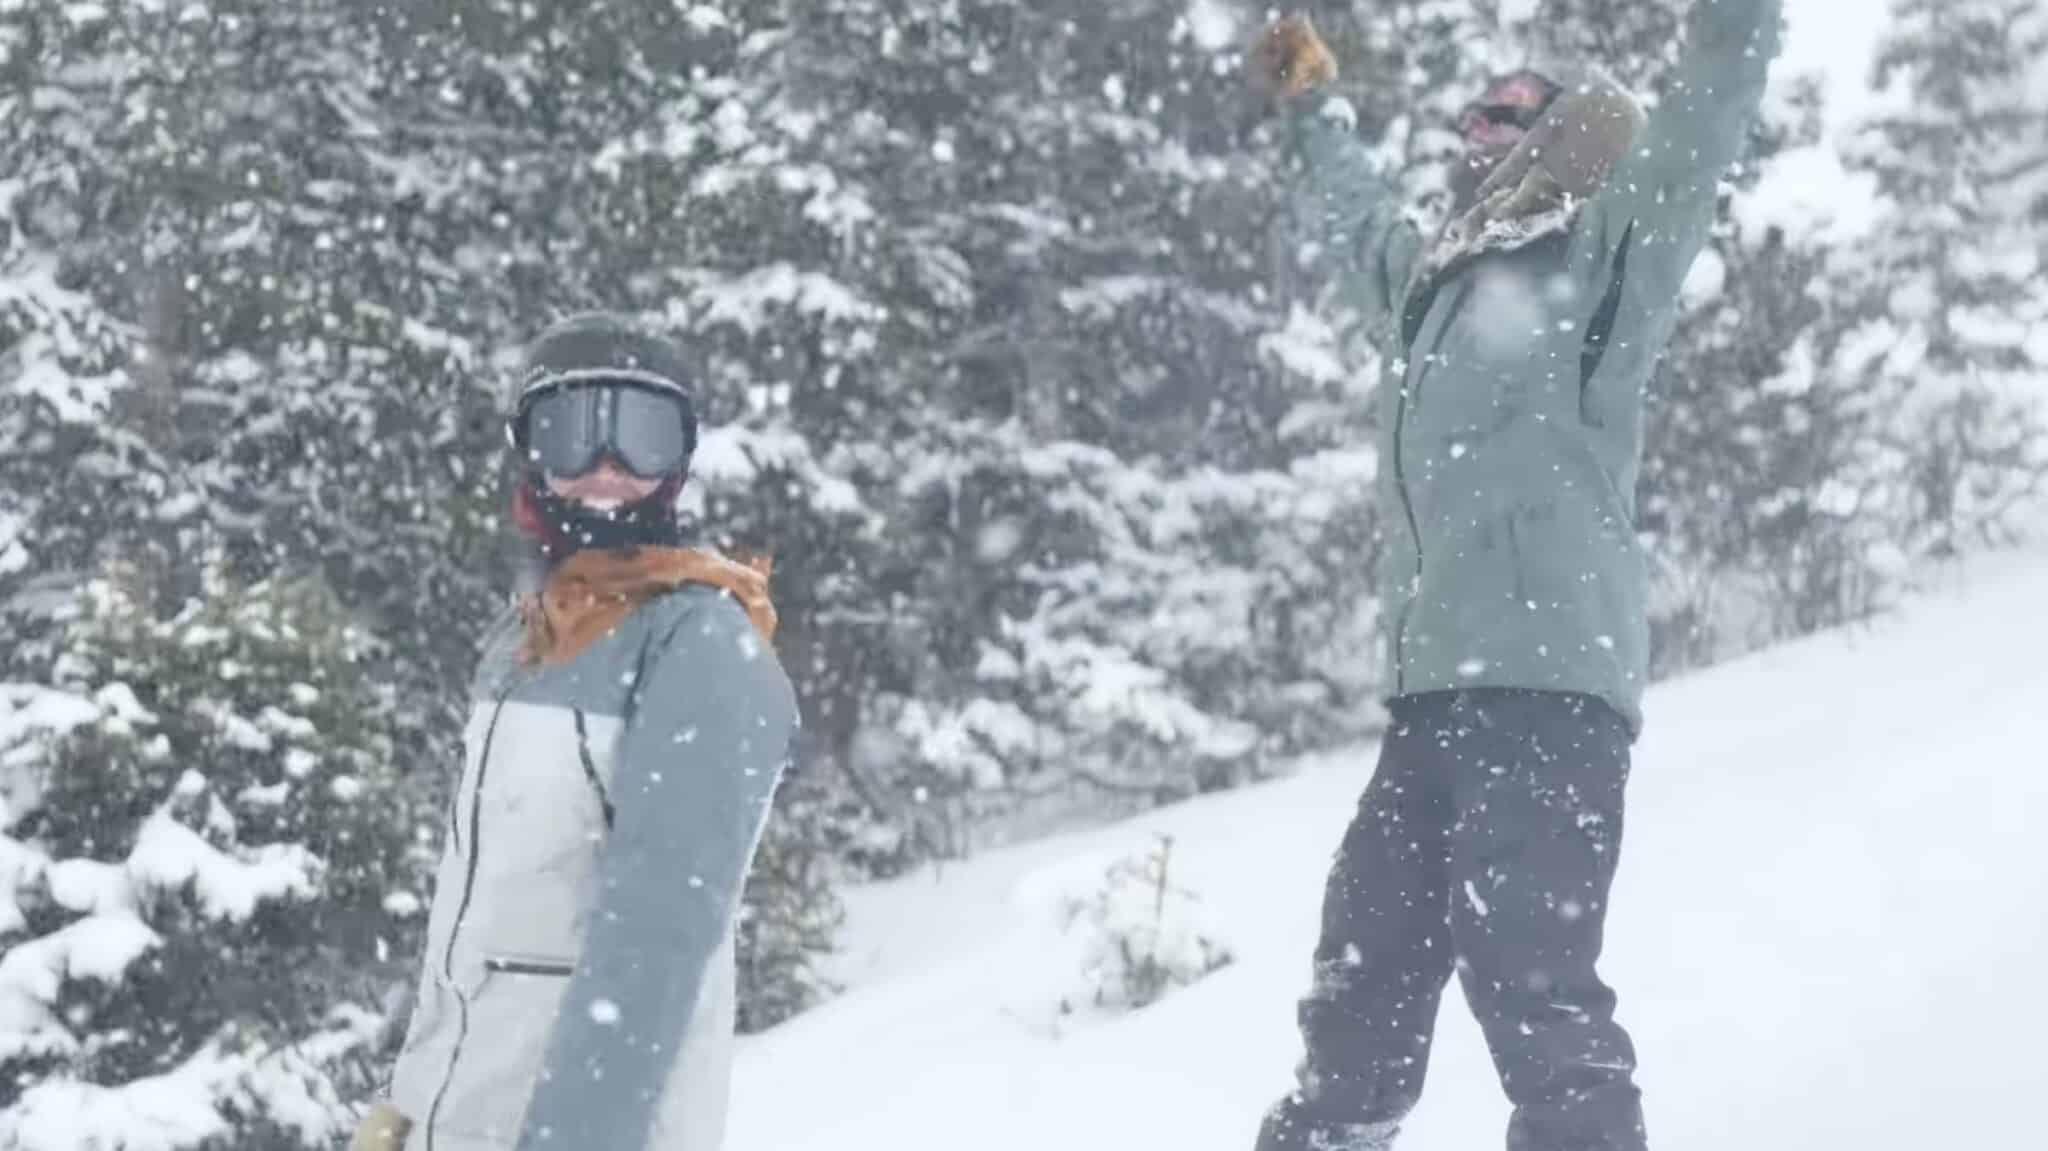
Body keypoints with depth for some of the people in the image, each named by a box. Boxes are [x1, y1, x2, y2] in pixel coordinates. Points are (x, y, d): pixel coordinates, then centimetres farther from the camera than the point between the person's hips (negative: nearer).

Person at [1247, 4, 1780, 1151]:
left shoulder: (1607, 253, 10)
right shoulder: (1432, 281, 29)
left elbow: (1707, 112, -3)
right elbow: (1355, 218, 50)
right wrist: (1314, 105, 61)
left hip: (1548, 678, -7)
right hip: (1433, 692, 8)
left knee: (1531, 984, -19)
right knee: (1361, 998, 9)